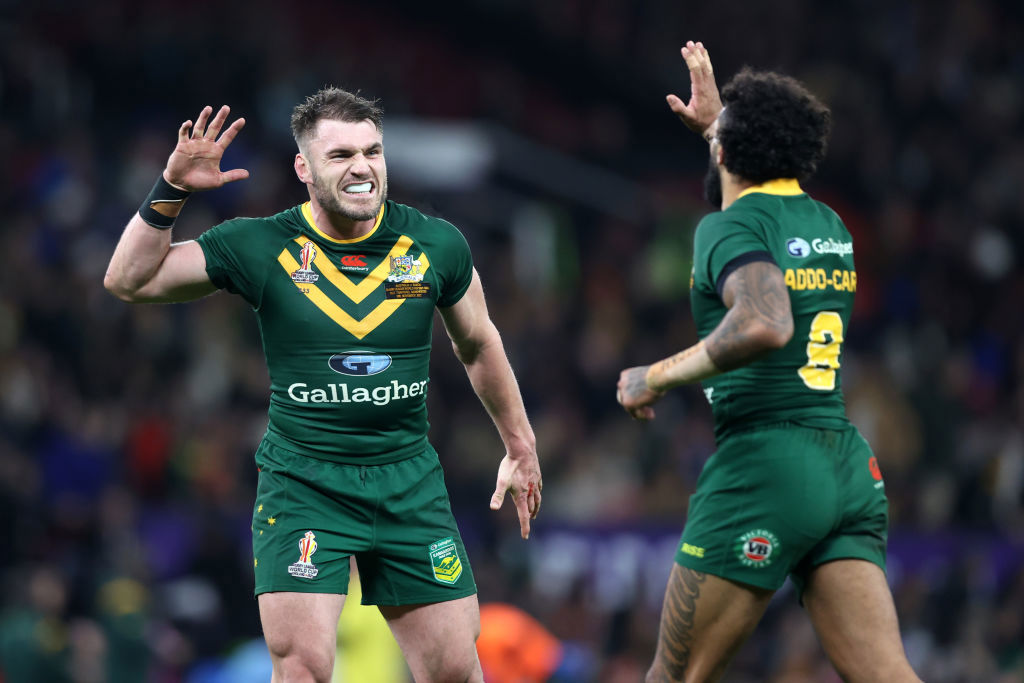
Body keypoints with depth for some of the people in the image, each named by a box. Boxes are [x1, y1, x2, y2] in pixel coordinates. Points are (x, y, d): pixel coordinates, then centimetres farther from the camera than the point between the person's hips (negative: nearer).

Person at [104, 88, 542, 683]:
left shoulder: (437, 246, -1)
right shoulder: (263, 247, -6)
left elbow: (478, 344, 16)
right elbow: (130, 281, -6)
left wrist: (520, 447, 22)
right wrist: (172, 190, -18)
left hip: (409, 480, 2)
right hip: (302, 482, -2)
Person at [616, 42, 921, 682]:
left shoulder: (730, 227, -7)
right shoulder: (829, 224, 17)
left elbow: (764, 323, -27)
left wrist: (659, 375, -16)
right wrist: (717, 123, 53)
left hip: (764, 461, -7)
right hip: (850, 468, 7)